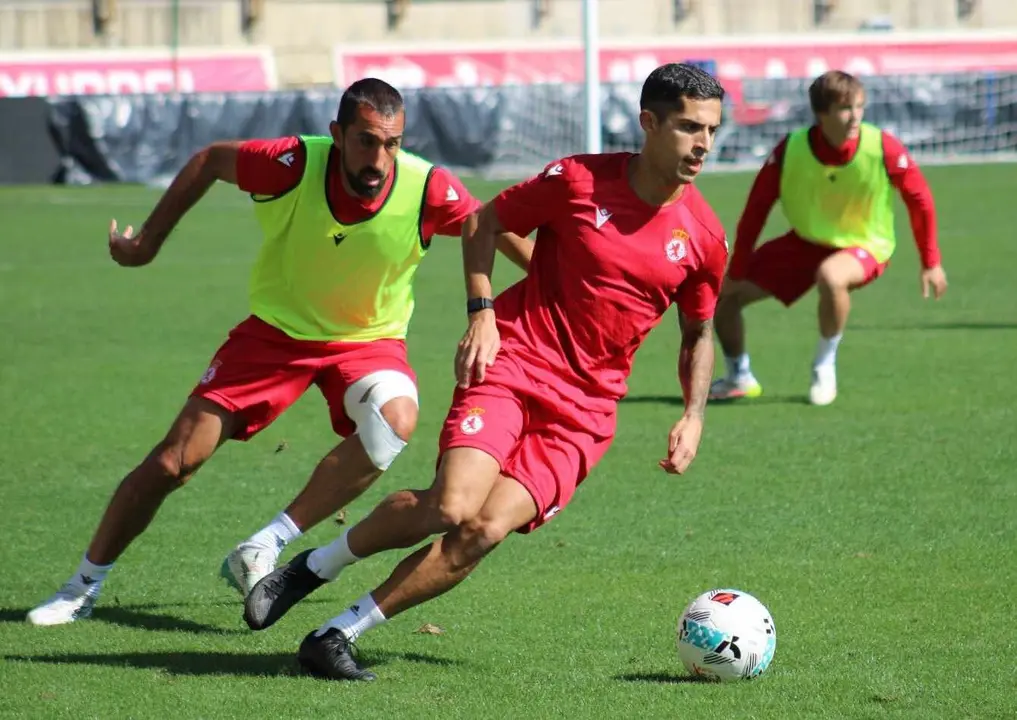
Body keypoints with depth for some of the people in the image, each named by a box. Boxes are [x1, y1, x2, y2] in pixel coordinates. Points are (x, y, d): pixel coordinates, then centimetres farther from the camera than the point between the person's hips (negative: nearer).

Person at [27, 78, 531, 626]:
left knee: (395, 417, -35)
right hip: (276, 330, 0)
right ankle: (83, 588, 19)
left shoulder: (427, 190, -27)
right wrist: (147, 242, 2)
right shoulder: (293, 165, -26)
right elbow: (209, 160, -7)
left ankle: (266, 547, -25)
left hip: (369, 341, 0)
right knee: (173, 462, -2)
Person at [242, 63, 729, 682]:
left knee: (488, 528, -17)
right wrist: (481, 313, -5)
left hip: (584, 412, 2)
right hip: (512, 359, -2)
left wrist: (693, 418, 3)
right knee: (452, 508, -24)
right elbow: (486, 222, 8)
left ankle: (339, 636, -6)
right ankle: (316, 567, 4)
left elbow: (701, 333, 16)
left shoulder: (704, 238, 0)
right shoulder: (579, 179, -7)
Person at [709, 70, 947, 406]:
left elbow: (919, 199, -9)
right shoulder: (790, 151, -21)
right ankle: (739, 378, 28)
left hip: (864, 246, -3)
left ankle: (824, 366, -14)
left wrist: (931, 263, -4)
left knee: (830, 276, -40)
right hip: (804, 242, 4)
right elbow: (756, 209, -11)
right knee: (725, 295, 0)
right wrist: (736, 273, -10)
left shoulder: (883, 149, -24)